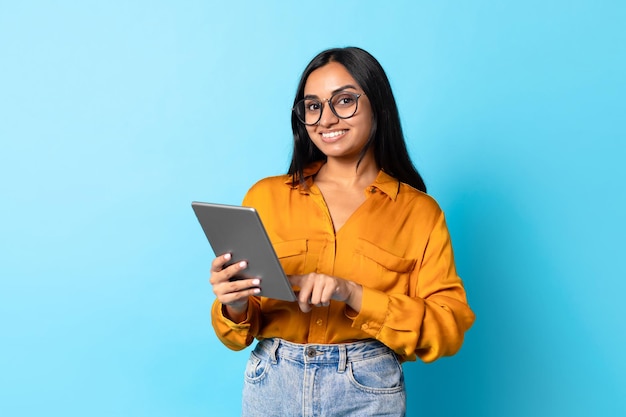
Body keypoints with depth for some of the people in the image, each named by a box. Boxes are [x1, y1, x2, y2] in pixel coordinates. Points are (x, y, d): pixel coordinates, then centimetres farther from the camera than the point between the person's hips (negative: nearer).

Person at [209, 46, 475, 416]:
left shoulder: (419, 212, -3)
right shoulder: (267, 196, 0)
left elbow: (448, 330, -9)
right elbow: (240, 333, 3)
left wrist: (353, 295, -21)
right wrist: (236, 307, -20)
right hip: (272, 385, 2)